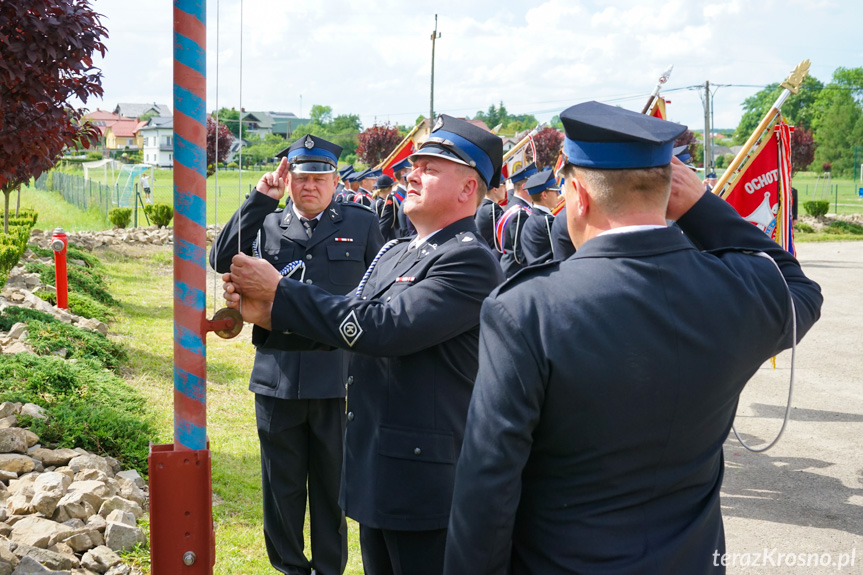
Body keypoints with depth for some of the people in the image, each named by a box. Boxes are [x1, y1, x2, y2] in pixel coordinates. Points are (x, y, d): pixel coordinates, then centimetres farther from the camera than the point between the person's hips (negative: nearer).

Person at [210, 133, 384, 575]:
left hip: (338, 378, -1)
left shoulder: (361, 224, 4)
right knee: (282, 483, 13)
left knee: (333, 483, 12)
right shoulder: (266, 224, 6)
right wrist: (258, 202, -13)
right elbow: (222, 261, -10)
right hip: (278, 378, 1)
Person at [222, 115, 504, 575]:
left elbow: (383, 327, -26)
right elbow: (350, 324, 10)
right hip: (375, 471, 9)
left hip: (424, 479, -9)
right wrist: (266, 312, -8)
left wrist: (279, 290, -20)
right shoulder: (393, 252, 13)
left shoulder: (469, 261, -17)